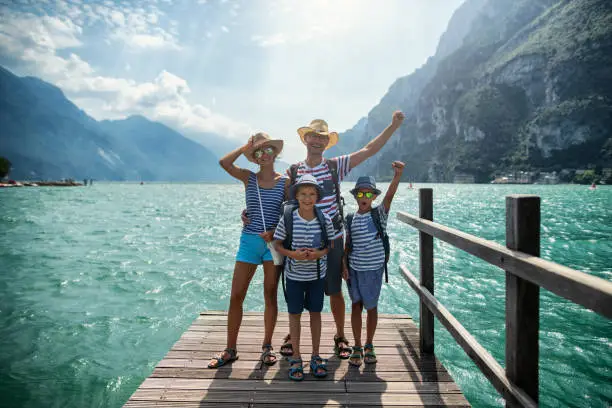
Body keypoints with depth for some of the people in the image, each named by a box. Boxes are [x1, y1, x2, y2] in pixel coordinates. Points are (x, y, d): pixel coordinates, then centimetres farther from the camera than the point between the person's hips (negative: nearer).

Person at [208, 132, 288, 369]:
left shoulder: (285, 182, 3)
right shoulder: (249, 178, 5)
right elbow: (224, 163, -12)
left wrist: (276, 231, -13)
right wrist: (246, 148, -7)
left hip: (273, 242, -1)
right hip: (249, 241, 1)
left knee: (270, 296, 7)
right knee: (236, 296, 2)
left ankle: (267, 347, 22)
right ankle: (230, 350, 17)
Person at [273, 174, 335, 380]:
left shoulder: (325, 220, -10)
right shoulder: (287, 218, -14)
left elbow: (331, 244, 2)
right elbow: (277, 244, -4)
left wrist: (320, 253, -18)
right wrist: (293, 254, -21)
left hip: (317, 274, 1)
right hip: (294, 274, -1)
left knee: (315, 313, 13)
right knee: (295, 314, 10)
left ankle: (316, 356, 30)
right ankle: (296, 358, 27)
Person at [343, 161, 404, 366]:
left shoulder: (379, 214, -5)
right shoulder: (350, 219, 3)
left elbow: (389, 195, -23)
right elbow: (347, 245, 9)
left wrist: (398, 175, -38)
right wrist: (344, 265, -1)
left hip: (374, 269, -2)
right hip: (354, 269, 2)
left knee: (371, 307, 9)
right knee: (356, 306, 7)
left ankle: (369, 346, 27)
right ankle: (357, 348, 20)